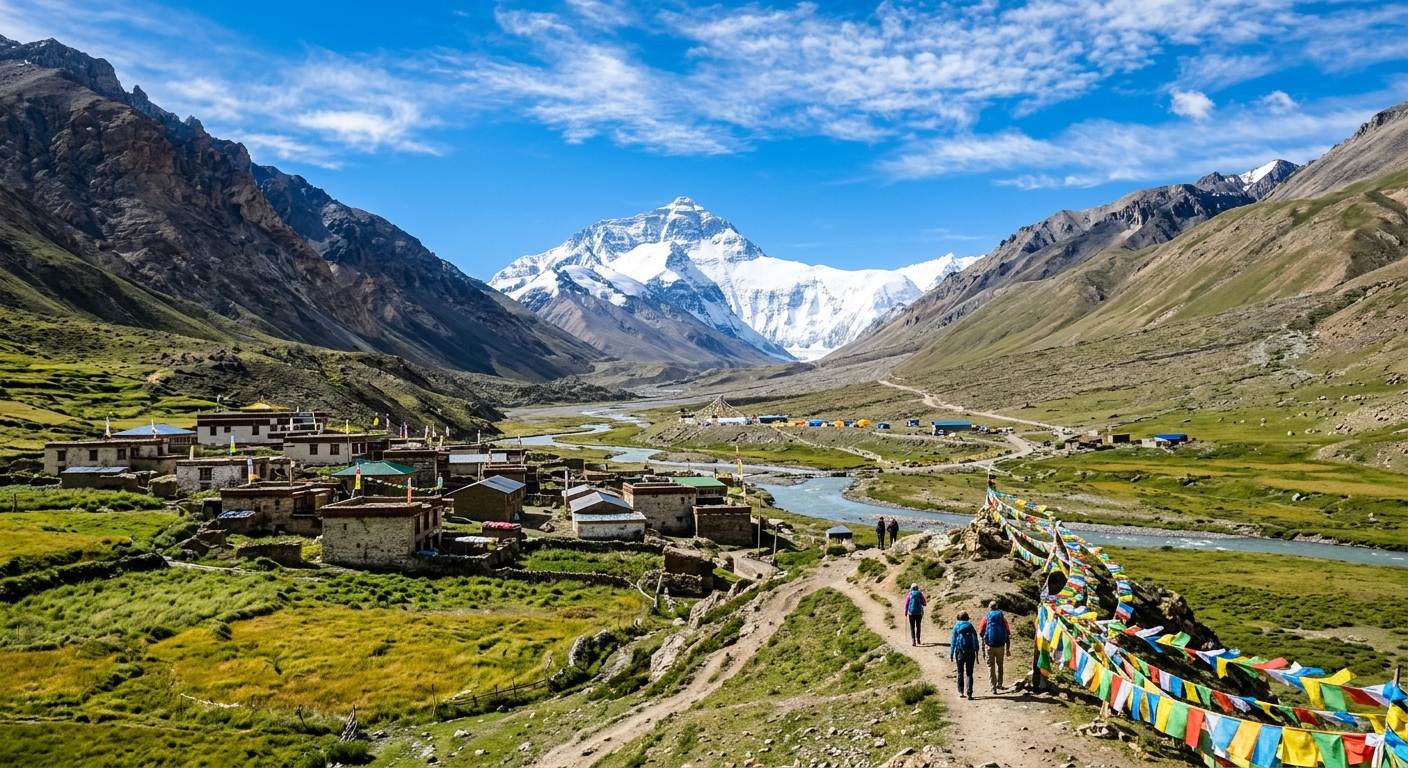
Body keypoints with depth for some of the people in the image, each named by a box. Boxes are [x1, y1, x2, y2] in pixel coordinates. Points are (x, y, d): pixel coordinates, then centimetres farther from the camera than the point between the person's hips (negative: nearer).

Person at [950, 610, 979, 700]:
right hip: (970, 652, 0)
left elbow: (953, 641, -1)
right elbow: (975, 639, -5)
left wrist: (951, 654, 0)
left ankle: (960, 691, 19)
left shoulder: (956, 627, 1)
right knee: (969, 674, 4)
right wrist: (976, 651, -7)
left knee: (960, 672, 17)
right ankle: (969, 694, -3)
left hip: (960, 652, 0)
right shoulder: (970, 626, 4)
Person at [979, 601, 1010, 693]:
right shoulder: (1003, 618, 4)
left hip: (989, 646, -2)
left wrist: (983, 650, 3)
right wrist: (1007, 649, 10)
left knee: (991, 667, 7)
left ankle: (993, 687, 3)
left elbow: (982, 635, -2)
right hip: (1001, 646, 2)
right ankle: (999, 684, 29)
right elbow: (1008, 634, 3)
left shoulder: (986, 618, 0)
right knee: (999, 665, 21)